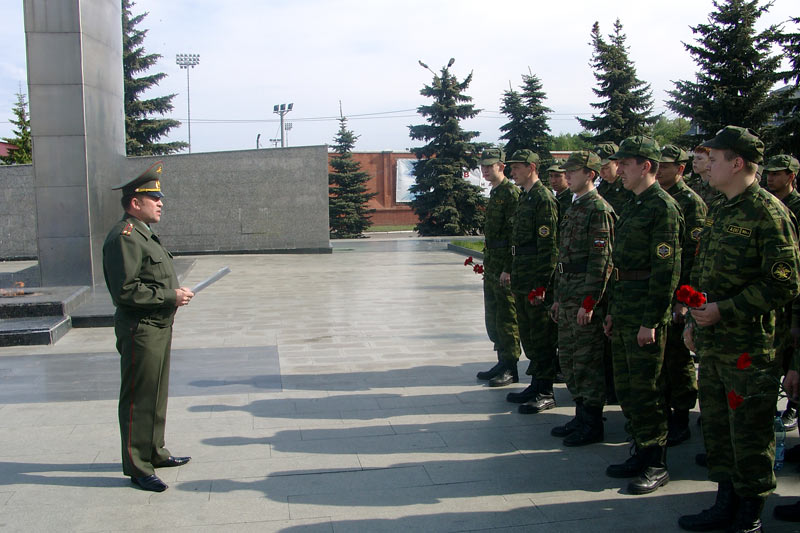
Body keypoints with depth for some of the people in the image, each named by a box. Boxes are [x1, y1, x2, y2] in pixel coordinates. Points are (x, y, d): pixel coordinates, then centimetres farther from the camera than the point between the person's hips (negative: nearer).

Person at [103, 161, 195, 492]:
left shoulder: (143, 234, 17)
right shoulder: (124, 237, -17)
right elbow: (125, 291, -24)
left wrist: (176, 294, 11)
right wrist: (170, 297, -20)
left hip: (158, 328, 10)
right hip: (140, 331, -10)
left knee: (156, 396, 19)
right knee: (138, 401, -1)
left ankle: (154, 453, 32)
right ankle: (137, 468, 8)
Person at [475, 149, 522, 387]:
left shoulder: (511, 193, -13)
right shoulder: (495, 193, 17)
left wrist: (508, 268, -22)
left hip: (505, 265, -10)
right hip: (491, 264, 10)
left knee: (506, 316, -4)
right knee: (492, 316, 14)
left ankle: (510, 369, 4)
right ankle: (502, 362, 23)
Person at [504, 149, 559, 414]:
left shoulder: (543, 199, -14)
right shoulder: (524, 197, 16)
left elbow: (548, 245, -18)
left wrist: (541, 284, -20)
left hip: (537, 281, -10)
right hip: (522, 280, 10)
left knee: (542, 337, -1)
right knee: (528, 335, 16)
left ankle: (545, 392, 7)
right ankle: (536, 384, 27)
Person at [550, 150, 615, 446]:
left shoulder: (599, 209, -13)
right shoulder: (572, 209, 16)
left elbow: (601, 261, -18)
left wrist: (589, 302, -20)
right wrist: (558, 297, 19)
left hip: (586, 297, -9)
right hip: (567, 295, 9)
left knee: (587, 361, -2)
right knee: (568, 358, 14)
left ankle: (592, 424, 9)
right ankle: (581, 415, 26)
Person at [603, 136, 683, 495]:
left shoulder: (662, 207, -13)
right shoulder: (632, 206, 15)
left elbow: (667, 270, -18)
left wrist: (651, 321, -20)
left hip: (646, 315, -9)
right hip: (623, 312, 9)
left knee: (646, 390, -2)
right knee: (626, 389, 14)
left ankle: (656, 464, 10)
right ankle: (641, 453, 26)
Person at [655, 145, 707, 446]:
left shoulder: (691, 203, -9)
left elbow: (693, 255, -14)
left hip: (676, 294, -7)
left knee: (677, 357, 1)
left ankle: (680, 422, 12)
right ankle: (662, 413, 25)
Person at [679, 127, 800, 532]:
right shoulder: (719, 211, 13)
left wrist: (723, 310, -18)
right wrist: (693, 320, 15)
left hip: (749, 347, -8)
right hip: (711, 345, 8)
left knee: (750, 435, 4)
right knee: (716, 427, 17)